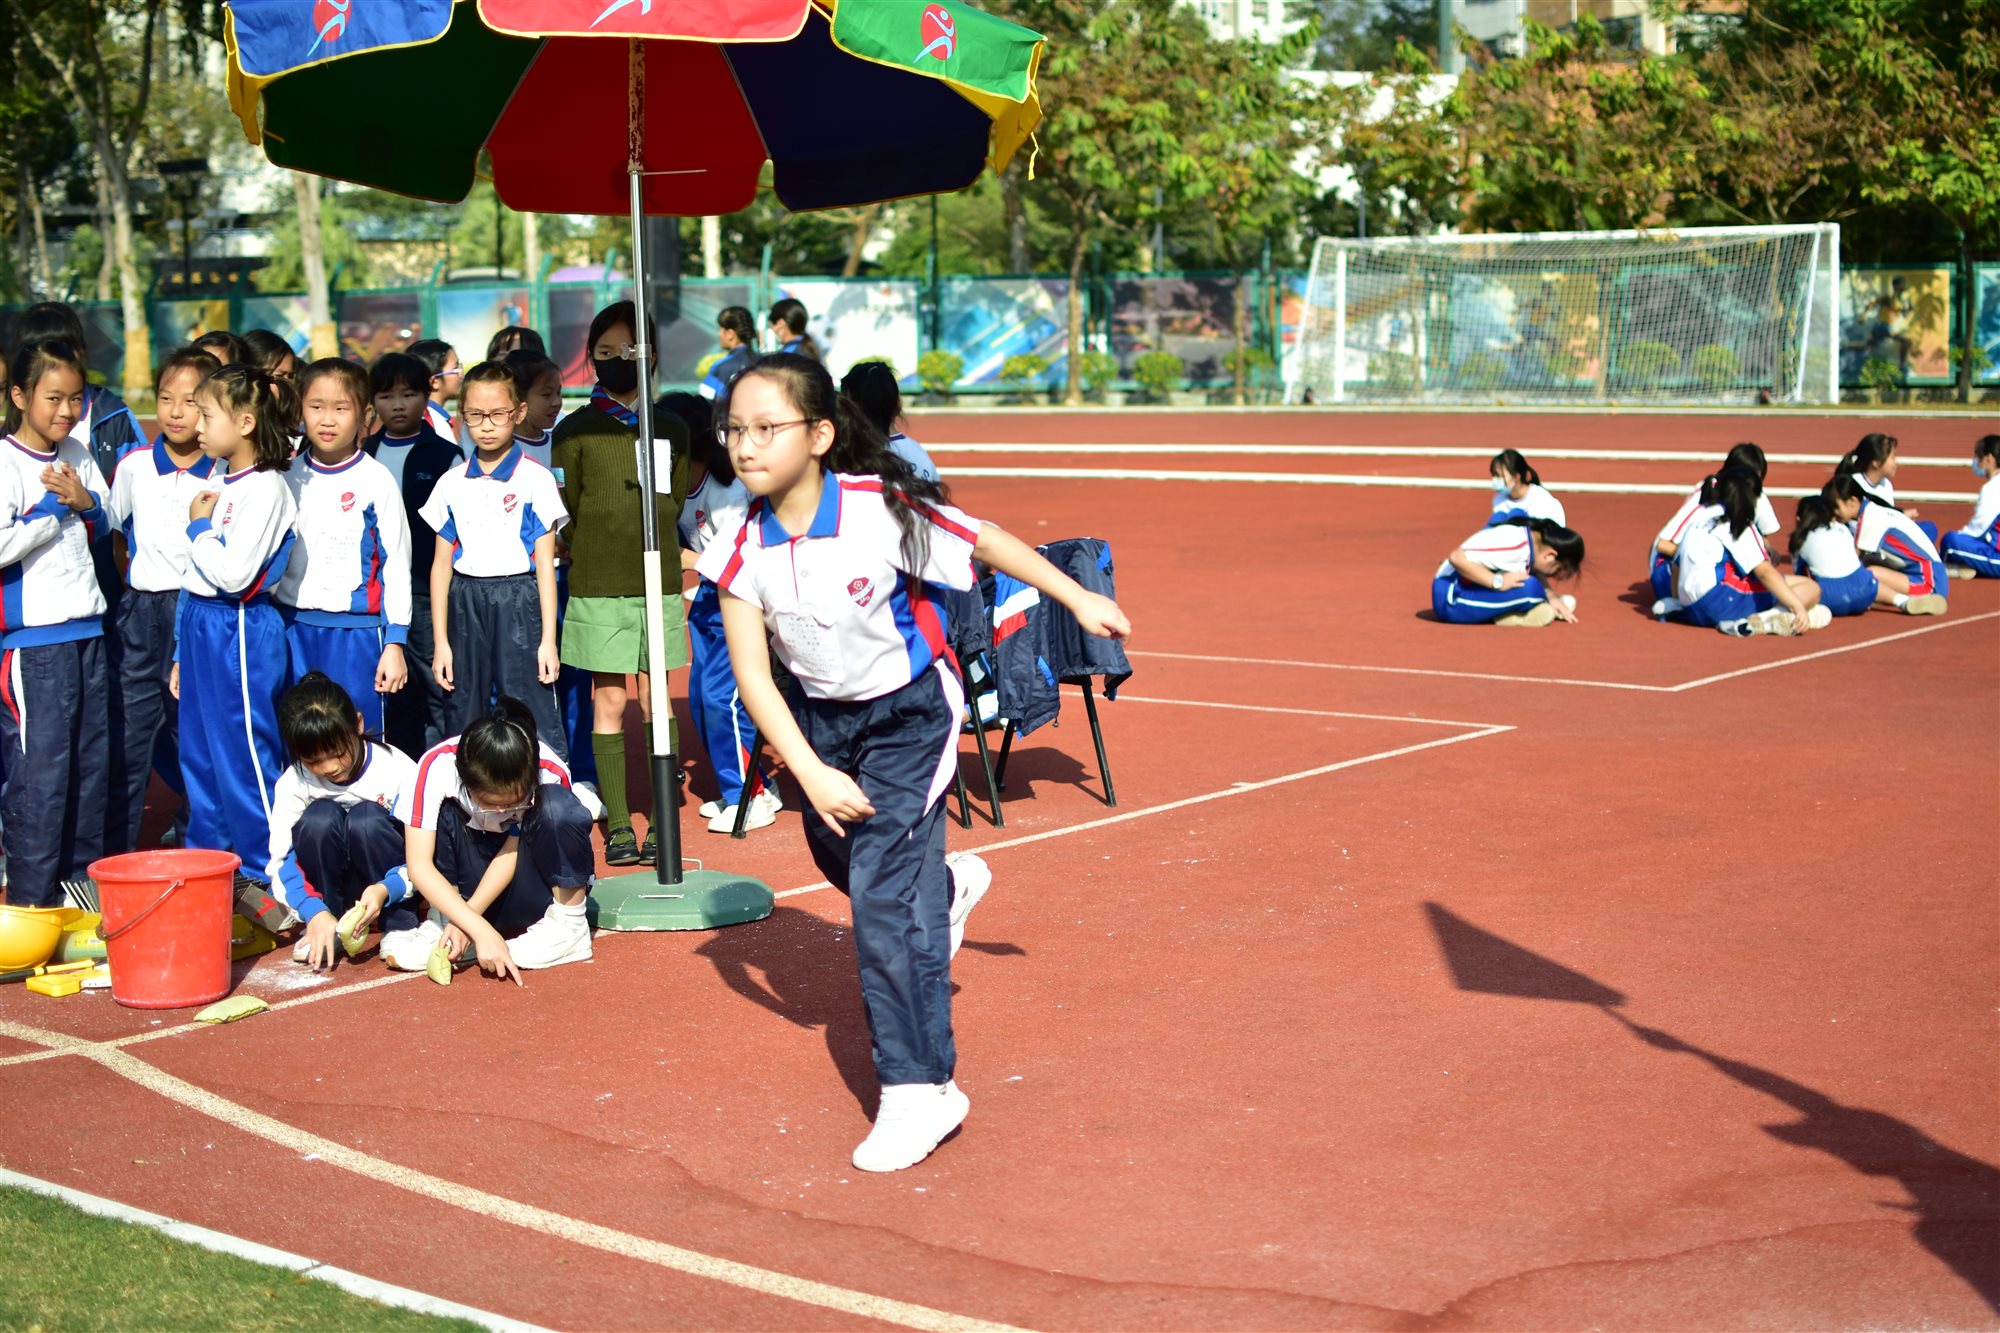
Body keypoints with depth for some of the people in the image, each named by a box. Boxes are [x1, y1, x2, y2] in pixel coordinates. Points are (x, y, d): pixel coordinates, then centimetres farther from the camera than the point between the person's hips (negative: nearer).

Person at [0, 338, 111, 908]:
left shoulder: (79, 456, 10)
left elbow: (109, 525, 19)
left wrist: (87, 504, -1)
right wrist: (53, 509, -12)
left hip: (87, 629, 7)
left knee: (93, 760, 11)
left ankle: (84, 877, 22)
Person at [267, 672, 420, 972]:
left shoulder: (397, 770, -20)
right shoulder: (294, 783, -14)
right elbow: (281, 860, -16)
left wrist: (386, 890, -38)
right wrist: (314, 911, -33)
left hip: (389, 887, -2)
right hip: (331, 888, 2)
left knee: (366, 819, -31)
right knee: (320, 816, -27)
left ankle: (401, 926, -17)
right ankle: (328, 932, -15)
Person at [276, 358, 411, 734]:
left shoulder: (375, 481, -5)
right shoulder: (288, 478, 6)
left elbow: (396, 564, -3)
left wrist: (395, 643, -6)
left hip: (355, 632, -4)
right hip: (293, 628, 4)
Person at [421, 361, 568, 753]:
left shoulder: (536, 479, -1)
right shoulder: (452, 483, 8)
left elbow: (545, 563, -1)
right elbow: (441, 563, 9)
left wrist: (548, 640, -5)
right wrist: (441, 643, 6)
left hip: (518, 605, -4)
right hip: (466, 605, 4)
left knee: (534, 717, -8)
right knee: (463, 717, 8)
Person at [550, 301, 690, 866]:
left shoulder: (670, 430, 9)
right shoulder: (575, 430, 1)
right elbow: (565, 512, 5)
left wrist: (650, 549, 9)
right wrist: (593, 557, 6)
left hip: (657, 584, 2)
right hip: (599, 586, -2)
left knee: (656, 700, 4)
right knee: (608, 701, 1)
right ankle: (617, 825, 7)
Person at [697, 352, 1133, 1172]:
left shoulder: (884, 509, -26)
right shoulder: (743, 550, -17)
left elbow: (986, 543, -10)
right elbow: (752, 676, -14)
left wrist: (1077, 599, 1)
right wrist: (812, 775, -22)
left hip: (909, 711, -5)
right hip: (821, 718, 5)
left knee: (881, 893, -14)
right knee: (840, 859, 21)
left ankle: (920, 1089, -7)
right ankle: (945, 886, 56)